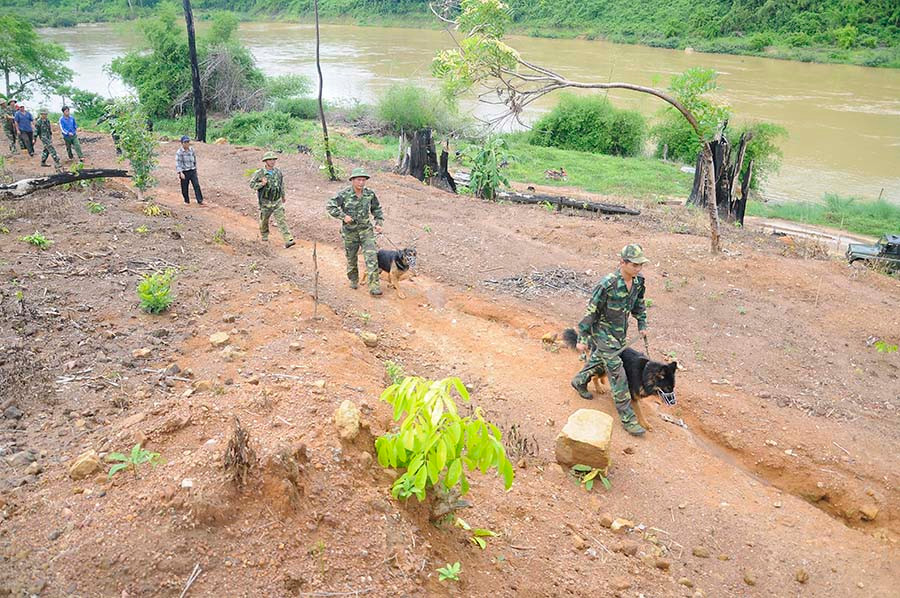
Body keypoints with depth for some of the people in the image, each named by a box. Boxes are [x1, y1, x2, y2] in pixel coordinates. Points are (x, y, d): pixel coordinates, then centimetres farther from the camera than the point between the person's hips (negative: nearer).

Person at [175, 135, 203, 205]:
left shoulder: (192, 150, 5)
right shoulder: (179, 152, -9)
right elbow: (178, 163, -12)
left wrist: (195, 169, 22)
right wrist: (180, 173, -22)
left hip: (192, 171, 3)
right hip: (184, 172, -3)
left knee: (196, 185, -7)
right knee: (184, 188, 6)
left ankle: (199, 201, -5)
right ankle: (187, 201, 23)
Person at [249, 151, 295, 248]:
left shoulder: (278, 172, 0)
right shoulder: (259, 173, -12)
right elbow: (252, 185, -7)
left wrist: (283, 196, 27)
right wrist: (261, 184, -25)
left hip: (277, 201, 1)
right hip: (265, 202, -1)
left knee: (281, 220, -8)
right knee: (264, 220, 16)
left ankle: (289, 240, -17)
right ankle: (264, 235, 44)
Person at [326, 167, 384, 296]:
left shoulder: (370, 194, -4)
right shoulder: (344, 194, -13)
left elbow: (377, 209, 10)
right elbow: (330, 206, -10)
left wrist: (378, 223, -1)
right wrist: (343, 216, -19)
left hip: (366, 230, 1)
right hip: (350, 232, -1)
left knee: (371, 256, -12)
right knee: (351, 258, 14)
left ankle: (374, 285, -12)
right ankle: (353, 280, 37)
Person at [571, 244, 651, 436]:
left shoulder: (638, 281, -9)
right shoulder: (608, 284, -30)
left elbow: (639, 303, 12)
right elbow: (590, 311, -22)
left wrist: (642, 325, 15)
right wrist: (582, 339, -17)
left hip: (620, 332, 7)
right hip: (603, 332, -7)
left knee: (600, 360, 27)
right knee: (618, 375, -7)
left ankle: (579, 381, 53)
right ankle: (627, 418, 1)